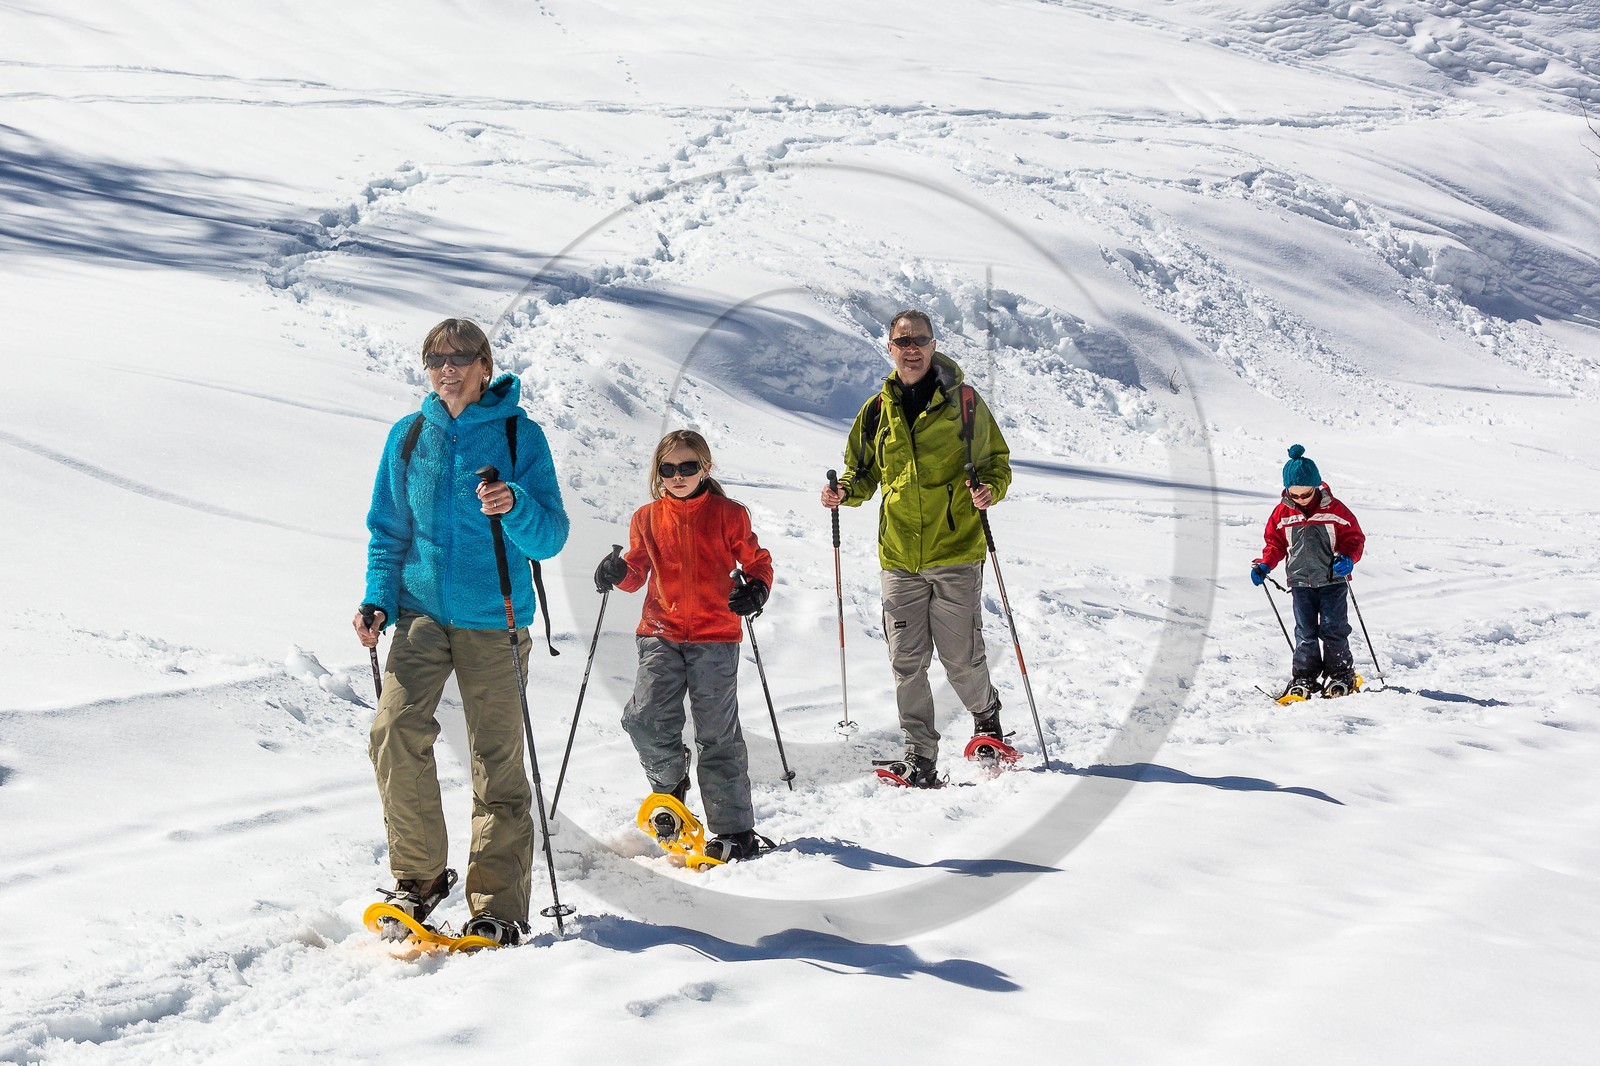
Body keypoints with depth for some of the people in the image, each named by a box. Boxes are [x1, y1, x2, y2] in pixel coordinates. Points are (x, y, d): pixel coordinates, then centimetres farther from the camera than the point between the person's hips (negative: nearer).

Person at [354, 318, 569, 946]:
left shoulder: (520, 435, 1)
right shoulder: (408, 436, 9)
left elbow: (550, 539, -3)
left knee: (498, 759, -2)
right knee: (394, 732, -17)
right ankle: (418, 876, -1)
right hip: (422, 611, 2)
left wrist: (514, 506, -23)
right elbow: (388, 532, 17)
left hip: (494, 617, -2)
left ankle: (498, 907, 6)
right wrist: (377, 600, 1)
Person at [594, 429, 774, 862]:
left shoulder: (727, 515, 1)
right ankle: (670, 784, 18)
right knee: (646, 719, -13)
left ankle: (735, 830, 6)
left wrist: (755, 590, -11)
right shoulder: (647, 518, 8)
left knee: (718, 734, -1)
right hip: (661, 634, 2)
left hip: (715, 636, -2)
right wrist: (619, 571, -5)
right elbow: (638, 571, 17)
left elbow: (757, 561, 10)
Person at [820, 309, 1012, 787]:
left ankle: (986, 718, 30)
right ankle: (920, 757, 11)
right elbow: (864, 472, 22)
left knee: (960, 658, 0)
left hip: (955, 551, -3)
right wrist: (845, 491, 0)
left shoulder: (962, 400, 2)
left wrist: (990, 488, -14)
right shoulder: (877, 410, 11)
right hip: (899, 555, 3)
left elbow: (997, 459, 8)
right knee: (907, 662, 2)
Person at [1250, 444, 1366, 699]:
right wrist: (1264, 565, -2)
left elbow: (1355, 536, 0)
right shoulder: (1282, 513, 1)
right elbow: (1275, 542, 13)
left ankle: (1340, 675, 11)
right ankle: (1304, 677, 7)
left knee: (1333, 630, -1)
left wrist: (1348, 557, -19)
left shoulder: (1333, 509, -6)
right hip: (1301, 582, 2)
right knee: (1305, 632, 1)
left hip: (1333, 581, -2)